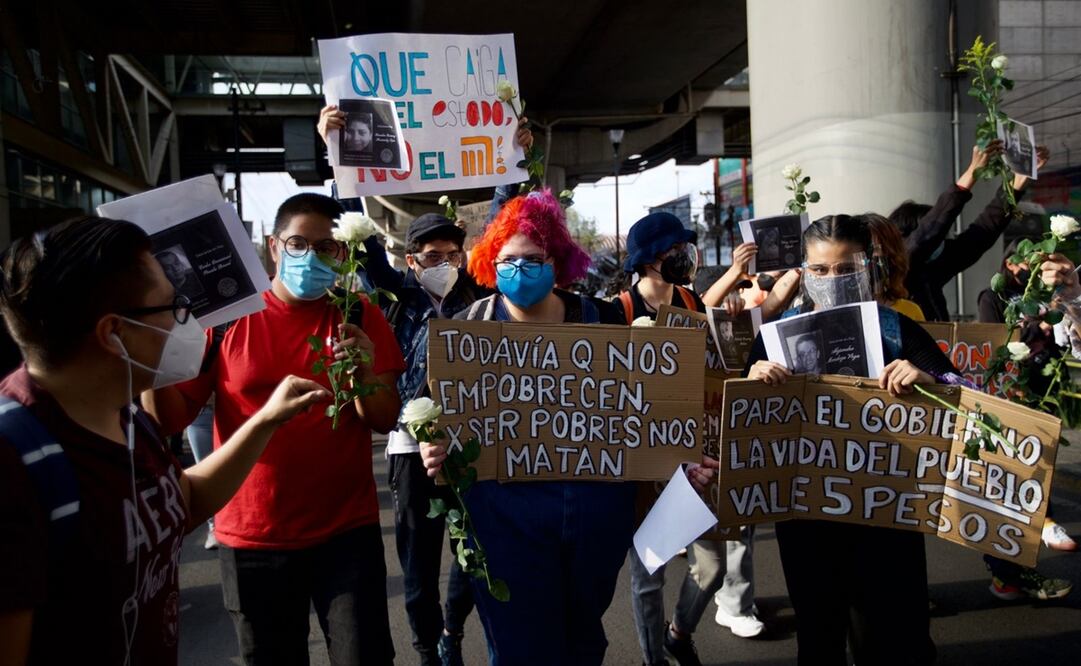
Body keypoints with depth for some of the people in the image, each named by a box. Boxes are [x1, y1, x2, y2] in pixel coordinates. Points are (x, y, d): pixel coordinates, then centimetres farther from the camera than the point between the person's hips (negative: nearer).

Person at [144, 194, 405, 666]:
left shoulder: (359, 316, -1)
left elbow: (385, 421, -3)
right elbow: (171, 419, -2)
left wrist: (365, 375, -23)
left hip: (347, 531, 0)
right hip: (252, 536, 1)